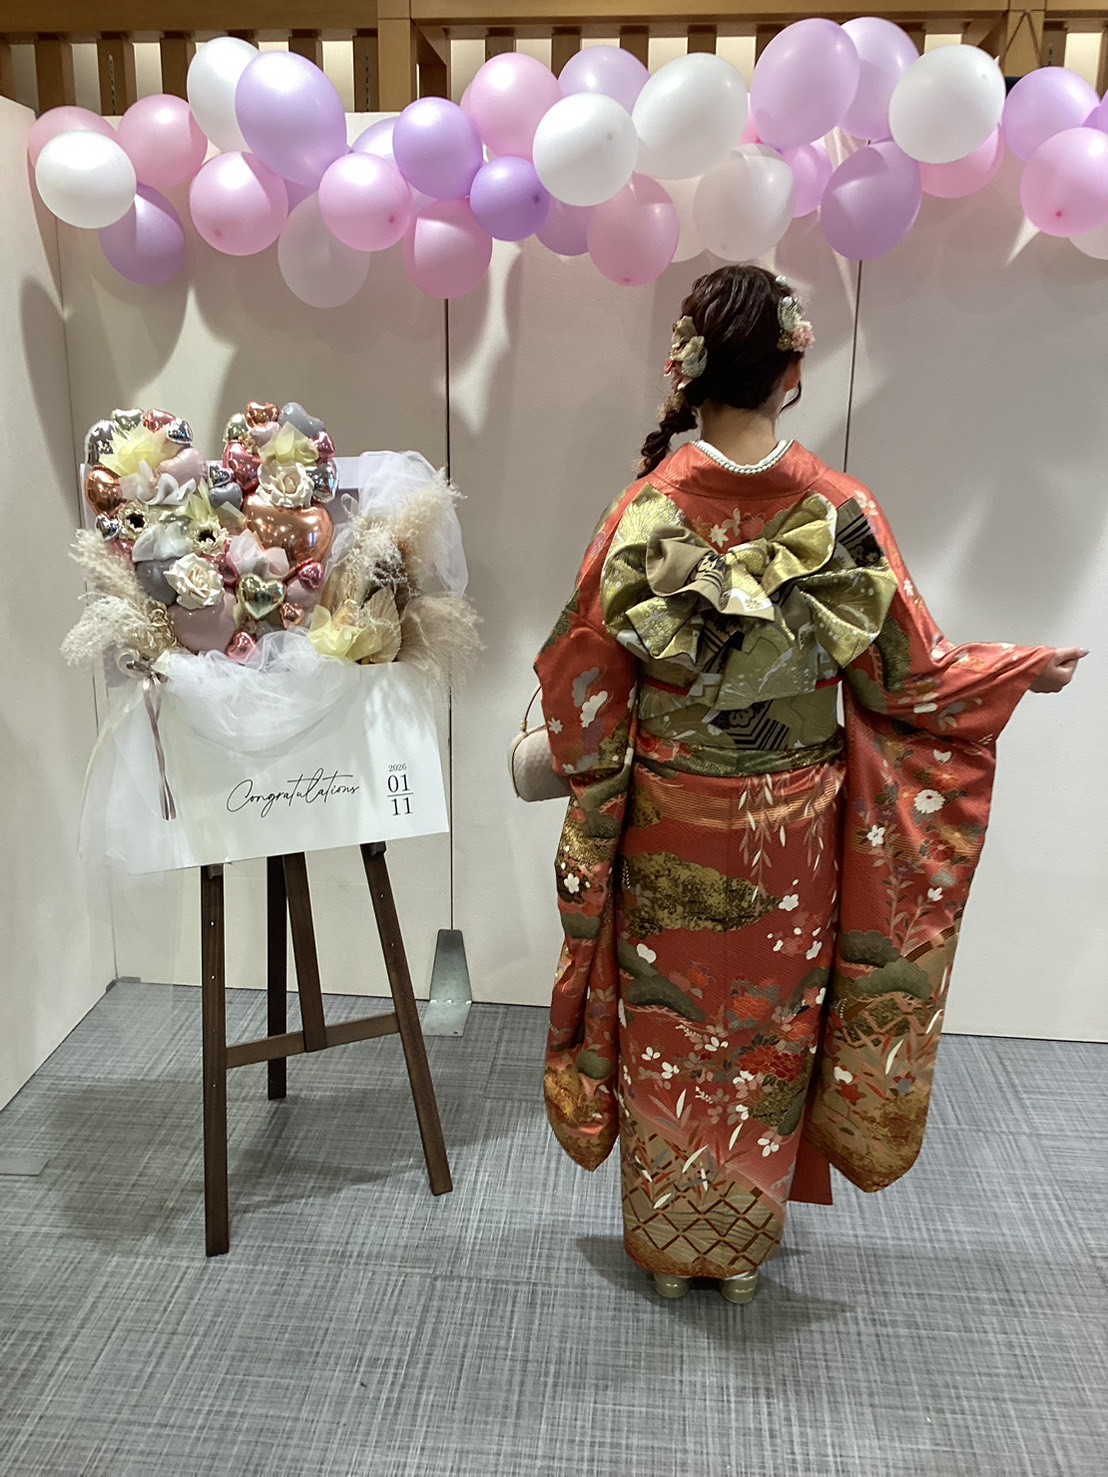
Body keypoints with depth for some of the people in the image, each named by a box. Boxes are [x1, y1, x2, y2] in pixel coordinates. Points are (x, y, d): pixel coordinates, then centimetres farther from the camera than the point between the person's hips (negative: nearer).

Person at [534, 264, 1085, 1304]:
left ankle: (666, 1243, 36)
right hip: (790, 831, 1)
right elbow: (909, 676, -5)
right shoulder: (841, 511, -13)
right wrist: (1026, 670, 12)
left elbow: (584, 676, -8)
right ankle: (746, 1251, 38)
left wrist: (589, 789, 12)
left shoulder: (648, 509, -14)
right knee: (770, 1030, 19)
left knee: (667, 1028, 18)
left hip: (669, 827, 0)